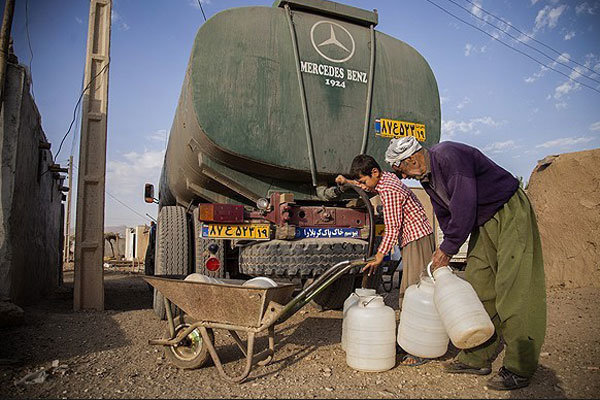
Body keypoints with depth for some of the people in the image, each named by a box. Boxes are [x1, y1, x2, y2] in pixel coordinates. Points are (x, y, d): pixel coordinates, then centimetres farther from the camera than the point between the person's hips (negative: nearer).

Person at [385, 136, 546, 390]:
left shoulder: (449, 156, -23)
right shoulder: (426, 177, 6)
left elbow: (464, 207, -26)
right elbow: (444, 213, 16)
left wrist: (448, 248, -18)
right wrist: (445, 248, 8)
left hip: (510, 213, -9)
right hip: (484, 222, 9)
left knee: (513, 289, -10)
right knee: (478, 287, 5)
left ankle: (519, 369, -2)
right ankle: (477, 359, 12)